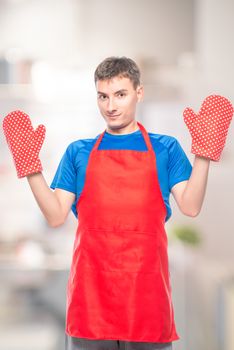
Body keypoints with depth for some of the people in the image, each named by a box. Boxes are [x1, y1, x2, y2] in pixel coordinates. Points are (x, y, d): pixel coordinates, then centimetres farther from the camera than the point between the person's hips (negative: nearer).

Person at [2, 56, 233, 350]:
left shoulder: (165, 148, 9)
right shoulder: (79, 152, 12)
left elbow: (190, 207, -3)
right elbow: (56, 216, 4)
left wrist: (204, 152, -13)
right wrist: (30, 165, -5)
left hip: (147, 289, -1)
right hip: (90, 290, 1)